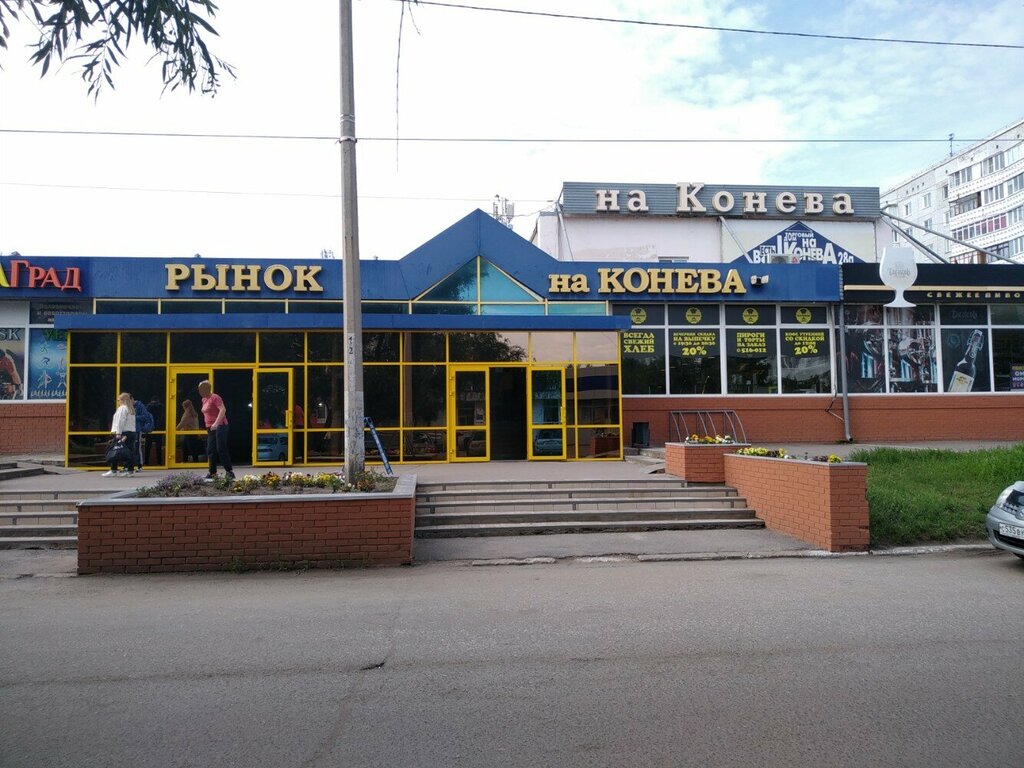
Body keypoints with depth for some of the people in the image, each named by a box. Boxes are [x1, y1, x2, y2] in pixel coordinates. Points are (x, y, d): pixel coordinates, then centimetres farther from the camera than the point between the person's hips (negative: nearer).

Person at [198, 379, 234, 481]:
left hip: (219, 426, -9)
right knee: (210, 451, 5)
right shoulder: (204, 400, 14)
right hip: (211, 428, 9)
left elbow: (223, 410, -22)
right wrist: (208, 426, 21)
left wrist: (216, 423, -29)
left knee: (221, 449, -10)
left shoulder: (214, 397, -11)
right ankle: (212, 472, 8)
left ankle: (229, 472, -6)